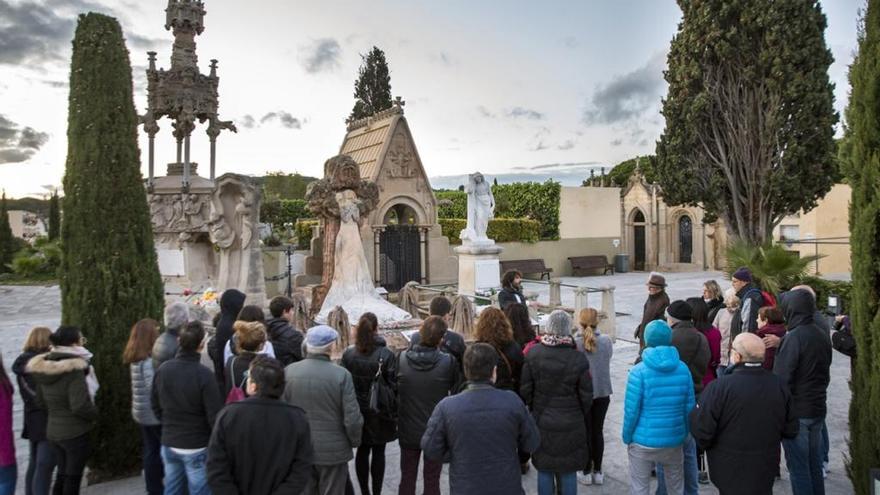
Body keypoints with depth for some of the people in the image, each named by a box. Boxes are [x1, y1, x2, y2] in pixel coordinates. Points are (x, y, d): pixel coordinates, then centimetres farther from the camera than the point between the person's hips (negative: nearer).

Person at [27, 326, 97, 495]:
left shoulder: (44, 368, 2)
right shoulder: (74, 369, -23)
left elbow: (40, 400, 13)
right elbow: (80, 406, -26)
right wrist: (95, 414, -8)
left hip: (53, 430, 7)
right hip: (75, 432, -7)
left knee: (62, 475, 20)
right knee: (73, 478, 6)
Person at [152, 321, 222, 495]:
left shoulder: (162, 370, -4)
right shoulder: (203, 374, -23)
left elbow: (156, 406, 10)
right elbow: (214, 416, -20)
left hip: (168, 444, 6)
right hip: (196, 447, -6)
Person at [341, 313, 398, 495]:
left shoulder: (348, 354, -8)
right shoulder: (386, 355, -17)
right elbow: (393, 387, -13)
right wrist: (394, 415, -2)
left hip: (358, 412, 3)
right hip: (380, 413, -3)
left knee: (362, 451, 16)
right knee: (378, 453, 11)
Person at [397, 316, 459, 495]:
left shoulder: (402, 358, -14)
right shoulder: (448, 362, -22)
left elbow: (394, 390, -4)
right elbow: (456, 390, -9)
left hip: (408, 431, 2)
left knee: (407, 478, 21)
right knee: (432, 480, 15)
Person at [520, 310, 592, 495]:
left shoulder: (533, 353, -11)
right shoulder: (578, 358, -15)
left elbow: (525, 390, -5)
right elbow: (586, 397, -7)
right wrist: (582, 418, 12)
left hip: (541, 423, 1)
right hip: (571, 425, -1)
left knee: (544, 470, 14)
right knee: (568, 472, 13)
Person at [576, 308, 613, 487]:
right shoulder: (606, 341, -8)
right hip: (602, 393, 3)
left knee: (585, 433, 12)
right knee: (598, 432, 16)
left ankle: (586, 472, 22)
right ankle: (597, 472, 26)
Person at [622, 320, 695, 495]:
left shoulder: (639, 372, -15)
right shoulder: (683, 369, -4)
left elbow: (631, 411, -14)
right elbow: (689, 407, 0)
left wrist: (627, 438, 0)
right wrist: (684, 434, 13)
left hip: (643, 442, -3)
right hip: (674, 441, 4)